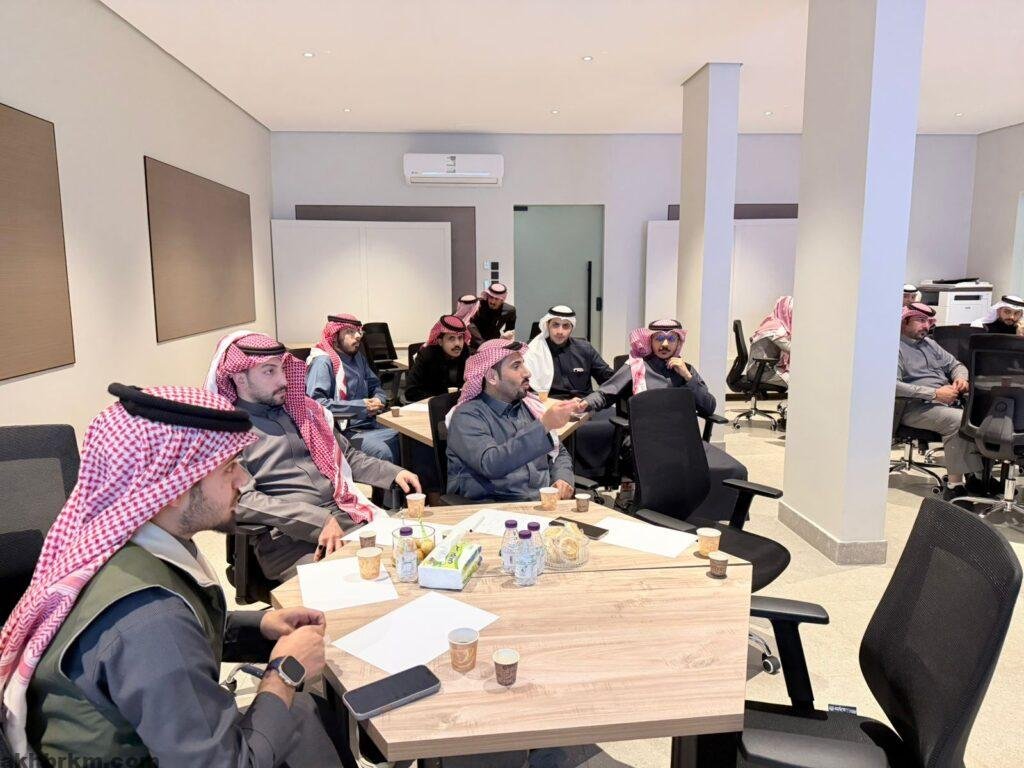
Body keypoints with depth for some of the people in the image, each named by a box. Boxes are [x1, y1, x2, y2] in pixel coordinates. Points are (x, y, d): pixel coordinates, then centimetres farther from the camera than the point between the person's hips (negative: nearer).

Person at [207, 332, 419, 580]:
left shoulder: (303, 409, 19)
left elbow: (348, 456, 27)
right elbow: (242, 500, -12)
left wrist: (394, 473, 9)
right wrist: (318, 521, -21)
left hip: (350, 518, 6)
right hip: (289, 538, -6)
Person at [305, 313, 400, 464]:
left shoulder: (358, 357, 14)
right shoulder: (323, 361, -10)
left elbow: (375, 385, 23)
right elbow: (315, 402, -22)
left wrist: (379, 399, -2)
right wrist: (360, 406, -19)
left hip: (369, 423, 8)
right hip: (342, 430, -8)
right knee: (383, 452, -29)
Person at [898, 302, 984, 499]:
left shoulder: (929, 343, 23)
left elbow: (956, 365, 29)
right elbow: (893, 385, -19)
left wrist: (961, 378, 4)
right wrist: (934, 394, -20)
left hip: (947, 401, 8)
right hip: (916, 407, -8)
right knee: (958, 420, -31)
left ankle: (979, 475, -8)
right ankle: (955, 485, -26)